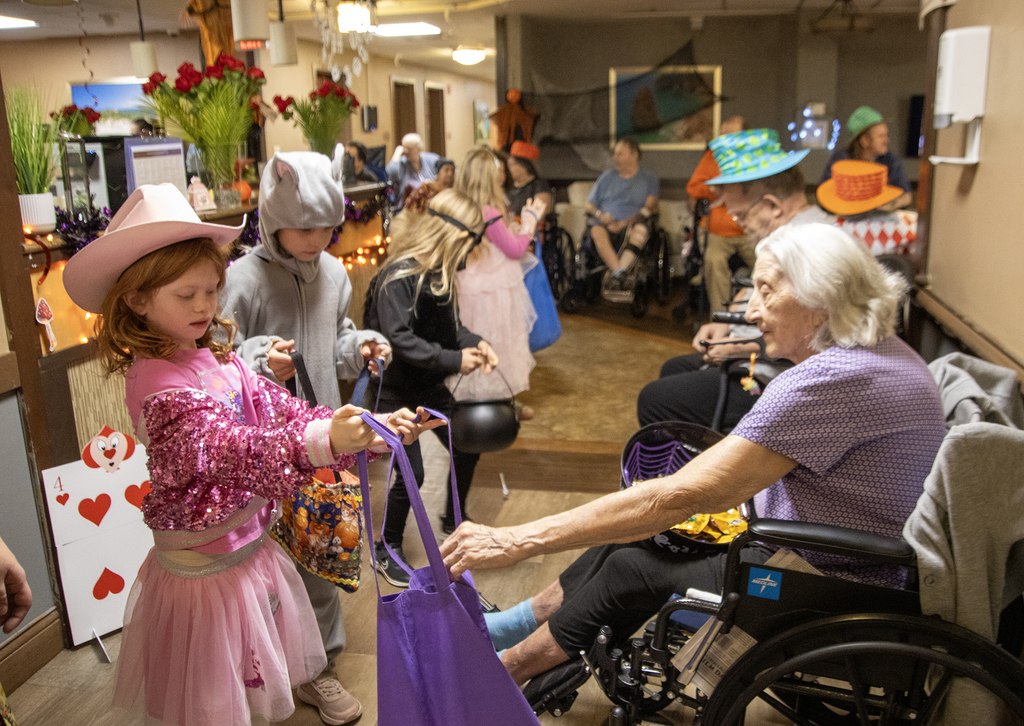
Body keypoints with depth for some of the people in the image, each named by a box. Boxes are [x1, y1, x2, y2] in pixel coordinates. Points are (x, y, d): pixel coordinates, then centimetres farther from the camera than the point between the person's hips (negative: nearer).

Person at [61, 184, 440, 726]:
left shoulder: (217, 359, 4)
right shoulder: (156, 381, -22)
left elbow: (282, 410, -1)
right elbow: (227, 446, -36)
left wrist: (369, 430, -14)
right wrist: (321, 442, -52)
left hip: (249, 548, 7)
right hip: (205, 571, -7)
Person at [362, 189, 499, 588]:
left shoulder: (439, 272, 5)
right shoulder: (399, 275, -23)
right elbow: (399, 339, -29)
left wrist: (474, 342, -6)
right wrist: (454, 360, -27)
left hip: (430, 386, 9)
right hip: (396, 391, -9)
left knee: (466, 448, 14)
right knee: (412, 473, -6)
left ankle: (454, 519, 40)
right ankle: (387, 551, 17)